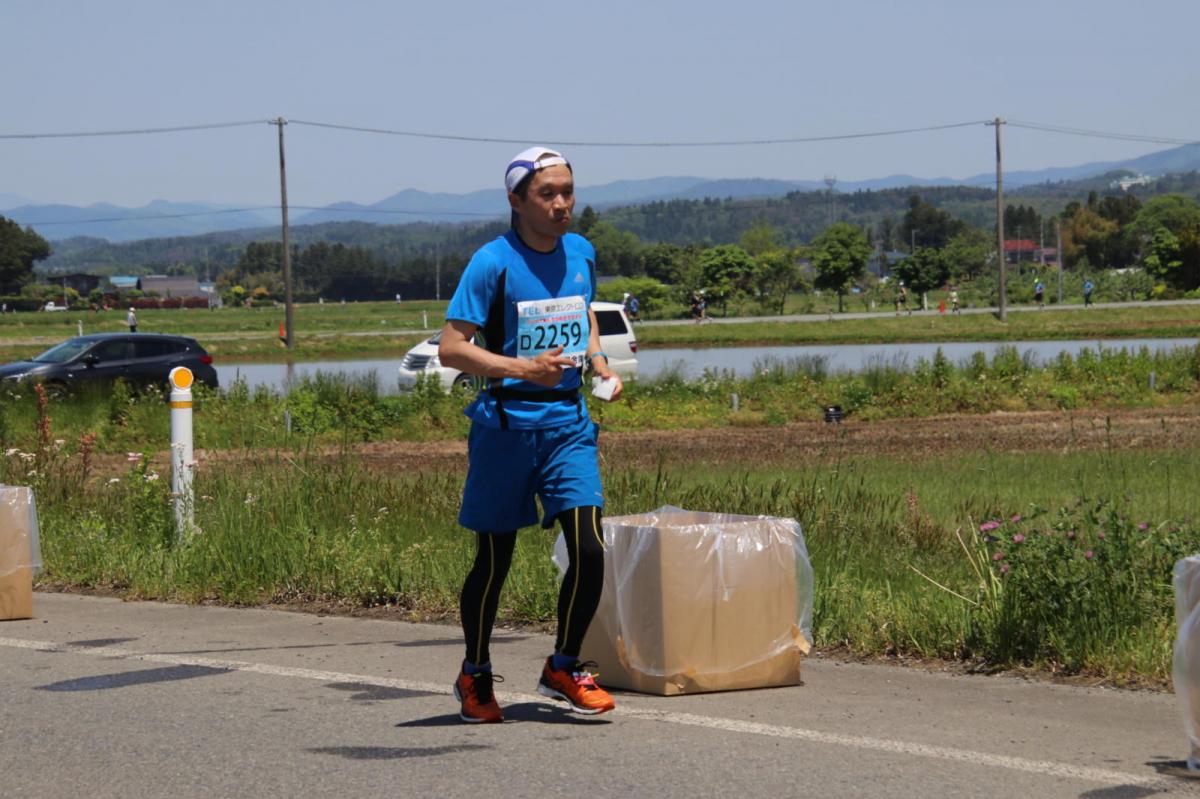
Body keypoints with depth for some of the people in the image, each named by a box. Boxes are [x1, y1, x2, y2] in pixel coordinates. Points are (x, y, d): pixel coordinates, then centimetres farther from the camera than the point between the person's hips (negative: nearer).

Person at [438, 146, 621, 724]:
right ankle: (474, 676, 24)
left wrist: (598, 363, 8)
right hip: (506, 421, -4)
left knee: (589, 549, -9)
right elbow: (451, 347, -12)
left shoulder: (581, 253, 7)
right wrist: (523, 367, -23)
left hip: (568, 421, 4)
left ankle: (564, 667, 9)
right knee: (494, 558, 6)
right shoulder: (494, 262, -9)